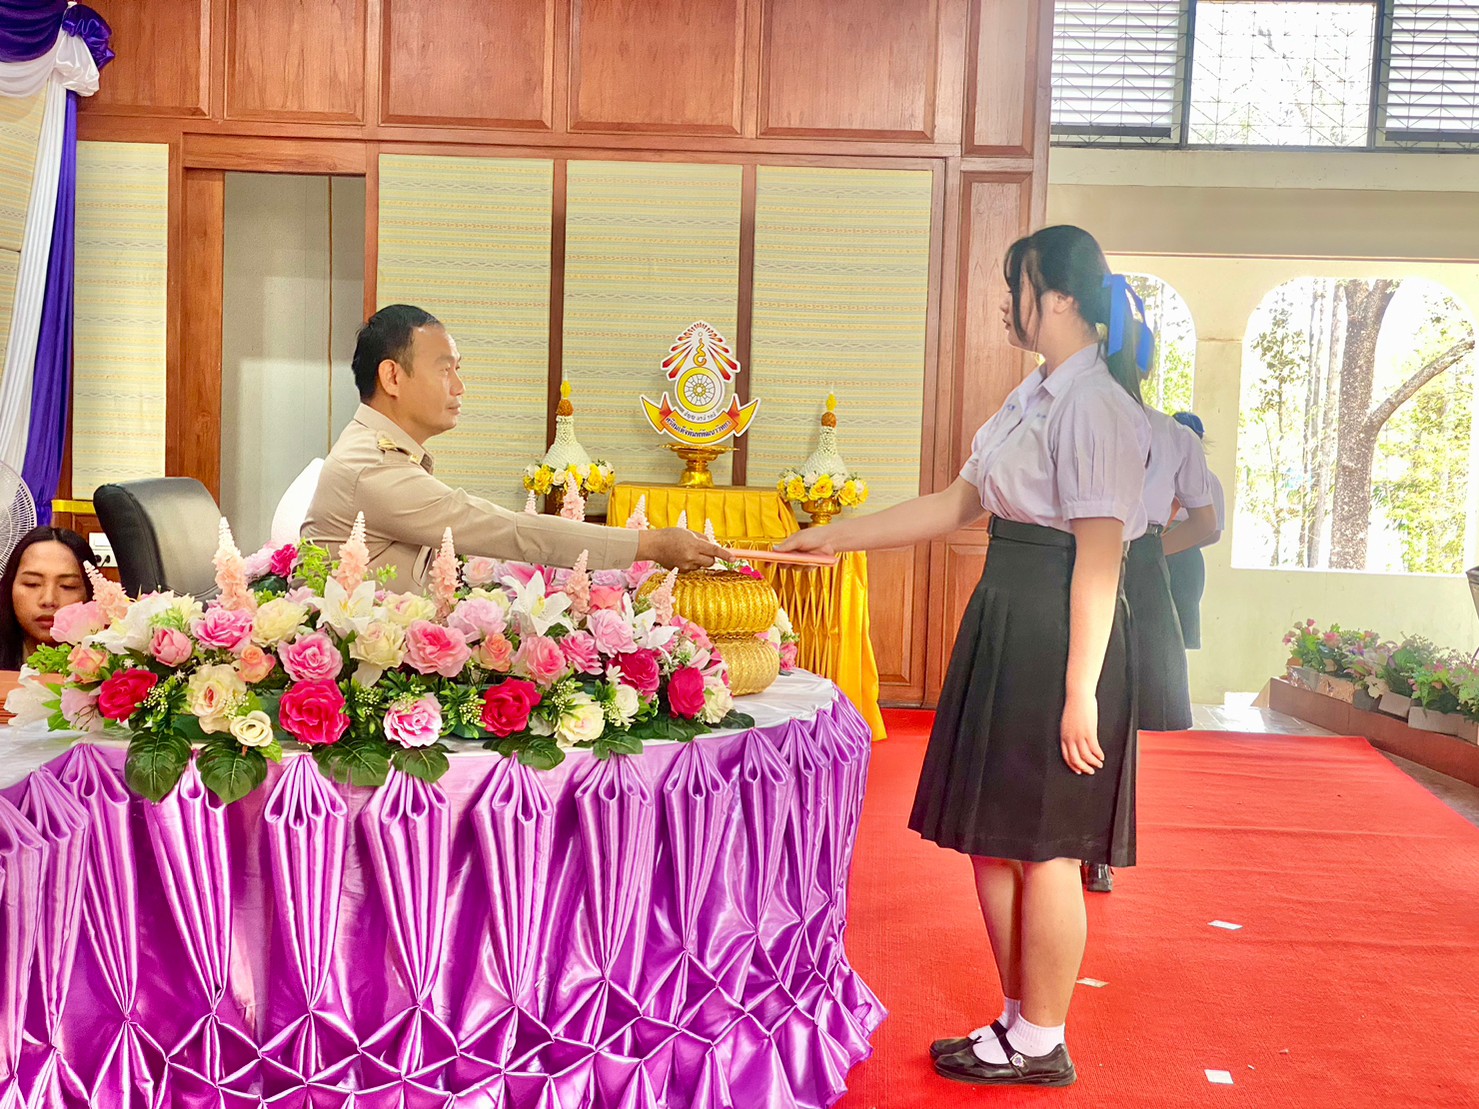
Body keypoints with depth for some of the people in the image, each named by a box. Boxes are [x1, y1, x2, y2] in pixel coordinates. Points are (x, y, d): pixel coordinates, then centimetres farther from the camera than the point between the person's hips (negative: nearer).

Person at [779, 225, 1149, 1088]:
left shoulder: (1094, 404, -14)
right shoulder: (1035, 397, 15)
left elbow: (1100, 556, -18)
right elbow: (956, 507, 17)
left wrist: (1080, 691, -20)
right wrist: (835, 537, 17)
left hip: (1057, 634, -9)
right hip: (1006, 627, 9)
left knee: (1041, 848, 2)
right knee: (992, 838, 14)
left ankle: (1040, 1048, 20)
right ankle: (1021, 1023, 30)